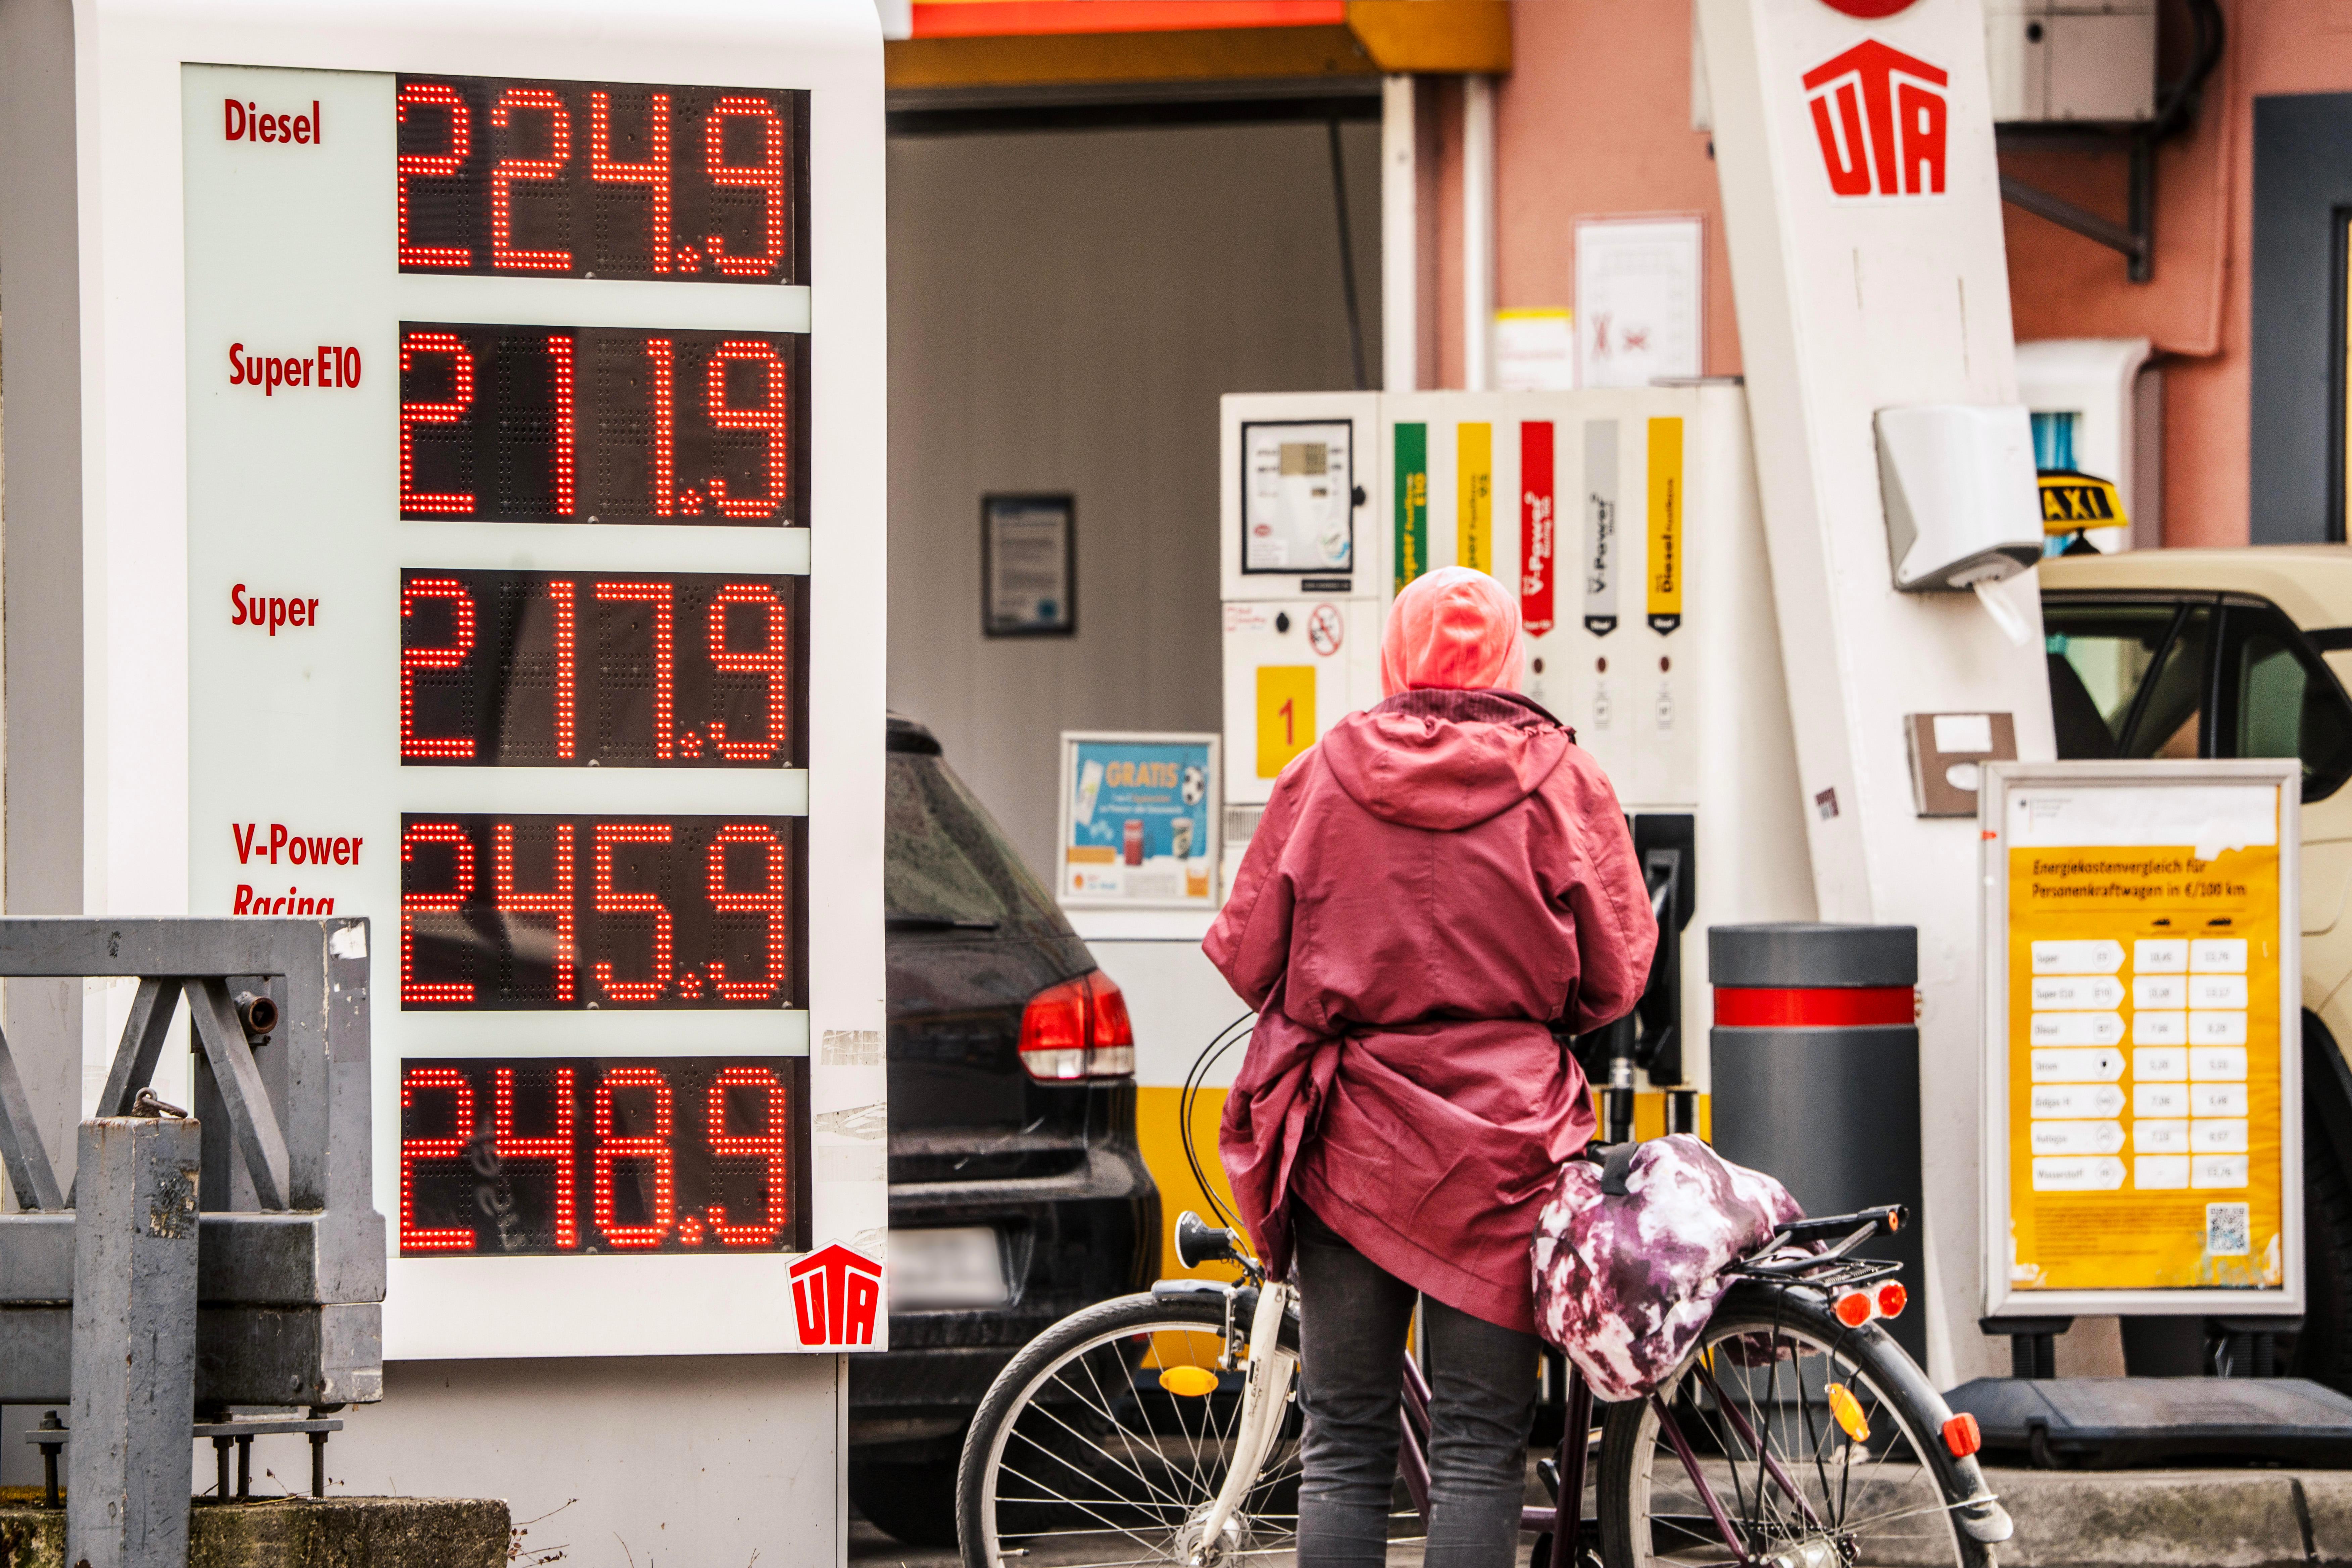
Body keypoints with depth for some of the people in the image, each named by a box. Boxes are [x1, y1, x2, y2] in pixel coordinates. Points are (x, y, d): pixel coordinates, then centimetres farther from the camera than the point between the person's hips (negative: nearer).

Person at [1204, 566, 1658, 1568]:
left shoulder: (1322, 773, 1)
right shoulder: (1562, 780, -2)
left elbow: (1246, 955, 6)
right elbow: (1615, 974, 1)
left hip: (1350, 1139, 2)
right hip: (1500, 1133, -1)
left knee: (1344, 1446, 7)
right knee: (1479, 1446, 0)